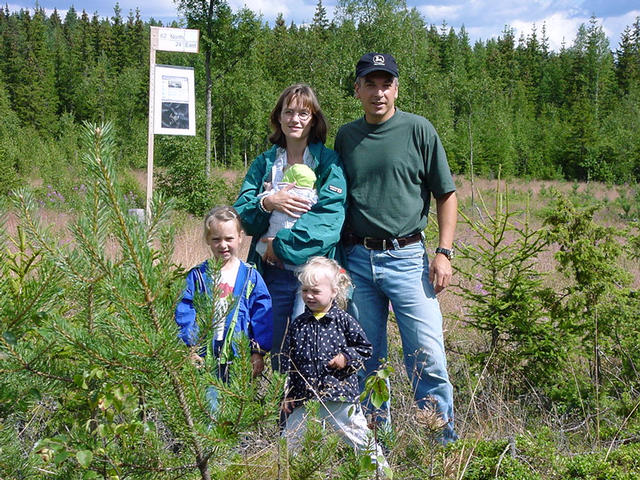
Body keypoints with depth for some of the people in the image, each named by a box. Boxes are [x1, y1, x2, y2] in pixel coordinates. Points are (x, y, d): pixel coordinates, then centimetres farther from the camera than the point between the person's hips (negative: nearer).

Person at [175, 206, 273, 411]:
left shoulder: (250, 276, 4)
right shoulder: (197, 276, 4)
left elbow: (262, 317, 2)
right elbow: (185, 314, 0)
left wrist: (258, 353, -3)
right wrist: (190, 349, -9)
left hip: (239, 356, 0)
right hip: (205, 356, 0)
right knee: (208, 407, -3)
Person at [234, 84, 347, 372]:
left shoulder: (329, 164, 1)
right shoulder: (264, 163, 14)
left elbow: (330, 218, -12)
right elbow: (241, 214, 6)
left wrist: (282, 245, -14)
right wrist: (267, 203, -14)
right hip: (271, 272, 4)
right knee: (276, 353, 7)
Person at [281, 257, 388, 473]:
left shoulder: (343, 320, -2)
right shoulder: (298, 325, 5)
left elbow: (364, 348, 5)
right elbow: (287, 361, 9)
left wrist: (346, 358, -13)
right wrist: (287, 394, 6)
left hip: (340, 393, -3)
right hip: (304, 398, 3)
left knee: (358, 437, 5)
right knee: (290, 441, 8)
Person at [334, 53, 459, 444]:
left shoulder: (418, 130, 1)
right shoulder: (346, 136, 10)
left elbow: (447, 194, 3)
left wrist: (444, 252, -6)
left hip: (407, 257, -3)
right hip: (357, 260, 3)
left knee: (427, 358, -6)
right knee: (366, 359, 10)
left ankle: (445, 441, 6)